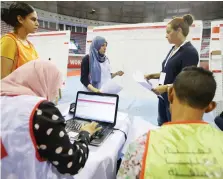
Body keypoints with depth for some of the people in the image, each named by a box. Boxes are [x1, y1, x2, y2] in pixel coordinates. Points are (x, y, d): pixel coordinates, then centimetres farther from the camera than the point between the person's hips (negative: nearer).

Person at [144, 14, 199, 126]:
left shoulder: (190, 52, -16)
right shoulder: (173, 49, 7)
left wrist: (166, 87, -30)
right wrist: (152, 76, 5)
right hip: (164, 97, 8)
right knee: (161, 126, 19)